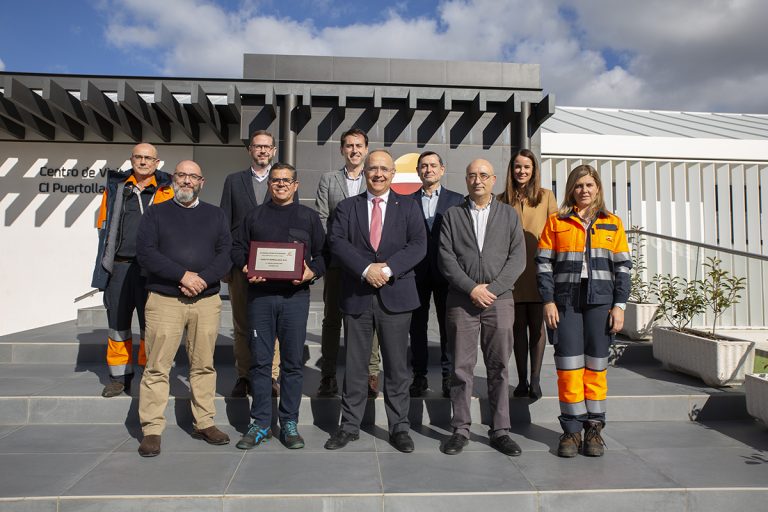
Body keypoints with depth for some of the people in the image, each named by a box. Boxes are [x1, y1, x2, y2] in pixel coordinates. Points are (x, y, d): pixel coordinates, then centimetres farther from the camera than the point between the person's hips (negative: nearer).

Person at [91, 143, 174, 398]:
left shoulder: (165, 190, 5)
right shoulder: (115, 187, 13)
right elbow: (104, 225, 15)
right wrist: (104, 263, 8)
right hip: (118, 266, 3)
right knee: (117, 322, 10)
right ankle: (119, 376, 22)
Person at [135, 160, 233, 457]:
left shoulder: (215, 215, 14)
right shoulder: (156, 213, 9)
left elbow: (227, 254, 4)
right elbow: (145, 253, -4)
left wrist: (202, 279, -12)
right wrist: (183, 275, -14)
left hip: (207, 300, 2)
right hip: (164, 301, -2)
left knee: (204, 365, 6)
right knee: (157, 366, -2)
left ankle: (204, 423, 16)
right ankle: (152, 429, 6)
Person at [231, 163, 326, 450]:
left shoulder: (309, 217, 10)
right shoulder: (255, 216, 14)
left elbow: (322, 252, 7)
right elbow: (238, 249, 13)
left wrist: (313, 271, -12)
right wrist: (246, 268, -7)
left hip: (295, 295, -1)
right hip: (259, 295, 1)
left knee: (293, 361, 3)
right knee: (260, 360, 4)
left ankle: (289, 423, 15)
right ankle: (261, 423, 15)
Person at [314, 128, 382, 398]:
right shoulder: (328, 180, 10)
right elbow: (320, 218, 4)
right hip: (336, 260, 1)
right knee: (332, 318, 8)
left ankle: (371, 375, 13)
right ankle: (328, 376, 17)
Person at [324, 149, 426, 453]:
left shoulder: (408, 207, 8)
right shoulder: (347, 207, 10)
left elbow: (418, 245, -4)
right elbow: (337, 243, -5)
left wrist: (388, 268, -18)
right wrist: (366, 269, -18)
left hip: (396, 295, -1)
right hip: (356, 296, 1)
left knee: (396, 366, 6)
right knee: (355, 365, 9)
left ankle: (399, 427, 18)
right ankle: (349, 426, 22)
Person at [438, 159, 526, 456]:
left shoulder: (509, 214, 12)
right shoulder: (452, 215, 10)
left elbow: (518, 258, 3)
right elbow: (446, 257, 1)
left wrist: (493, 288, -9)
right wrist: (471, 288, -10)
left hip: (499, 299, 1)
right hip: (461, 300, 0)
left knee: (499, 368, 5)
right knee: (461, 368, 3)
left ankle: (500, 431, 14)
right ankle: (460, 430, 13)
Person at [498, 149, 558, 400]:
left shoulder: (546, 196, 6)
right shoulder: (502, 200, 9)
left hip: (538, 270, -1)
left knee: (536, 326, 2)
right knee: (518, 327, 7)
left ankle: (535, 380, 11)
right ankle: (522, 380, 16)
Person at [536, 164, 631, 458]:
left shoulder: (612, 223, 11)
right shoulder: (556, 222, 7)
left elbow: (622, 266, 8)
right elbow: (544, 263, 3)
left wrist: (619, 305, 0)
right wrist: (548, 301, -5)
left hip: (600, 301, 1)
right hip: (566, 301, -1)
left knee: (596, 367, 5)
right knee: (568, 367, -1)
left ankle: (594, 429, 17)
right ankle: (571, 430, 11)